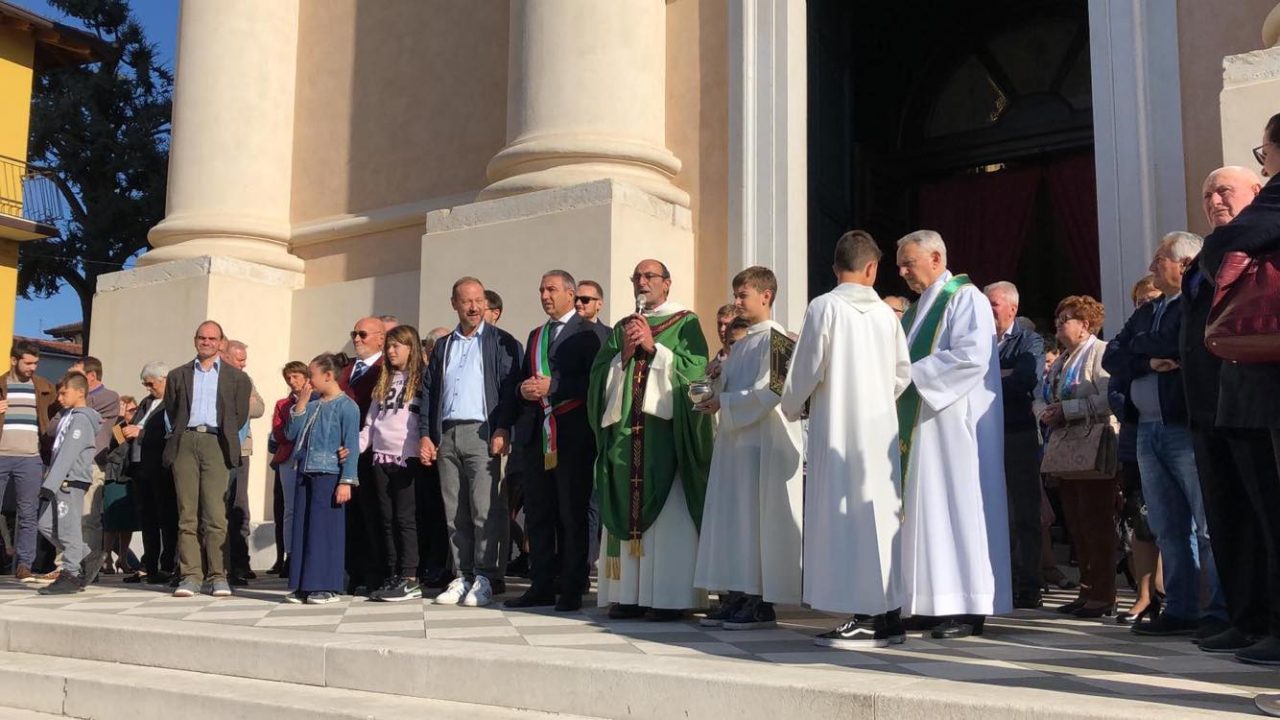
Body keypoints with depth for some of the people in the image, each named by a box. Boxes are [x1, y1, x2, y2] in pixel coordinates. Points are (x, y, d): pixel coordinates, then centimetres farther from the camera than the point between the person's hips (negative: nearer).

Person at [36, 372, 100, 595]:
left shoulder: (81, 419, -11)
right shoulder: (68, 417, 19)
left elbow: (68, 454, -18)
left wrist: (50, 484, -21)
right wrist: (49, 481, 15)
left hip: (71, 480, -10)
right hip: (60, 481, 10)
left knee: (67, 528, -5)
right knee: (47, 525, 10)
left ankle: (71, 575, 2)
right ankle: (86, 559, 20)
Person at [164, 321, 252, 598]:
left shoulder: (236, 377, 14)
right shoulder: (178, 375, 18)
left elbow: (240, 415, 11)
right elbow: (170, 411, 16)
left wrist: (225, 438, 3)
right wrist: (179, 436, 6)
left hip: (215, 445, -2)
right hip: (185, 443, 2)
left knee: (215, 514, -9)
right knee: (187, 513, -1)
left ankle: (218, 576, -6)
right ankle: (190, 575, 1)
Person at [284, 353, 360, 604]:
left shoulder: (346, 406, -6)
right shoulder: (312, 405, 14)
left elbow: (351, 447, -9)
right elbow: (293, 434, 9)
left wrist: (346, 481, -14)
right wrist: (300, 405, 2)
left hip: (329, 475, -7)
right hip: (305, 473, 7)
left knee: (326, 529, -4)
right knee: (302, 528, 7)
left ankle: (327, 587, 3)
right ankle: (303, 585, 14)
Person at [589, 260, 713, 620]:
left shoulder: (686, 323, 7)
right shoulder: (622, 328, 21)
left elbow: (694, 369, -7)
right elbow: (599, 374, 12)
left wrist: (653, 347, -9)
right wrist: (624, 354, -4)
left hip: (667, 428, -4)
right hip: (626, 430, 4)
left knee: (669, 515, -8)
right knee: (628, 510, 1)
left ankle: (672, 595, -5)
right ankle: (629, 593, 4)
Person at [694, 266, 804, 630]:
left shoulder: (774, 338, -9)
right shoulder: (741, 344, 18)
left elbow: (768, 392, -18)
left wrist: (724, 403, -13)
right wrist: (713, 397, 3)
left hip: (764, 444, -9)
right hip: (736, 441, 9)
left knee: (757, 519, -5)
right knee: (733, 520, 8)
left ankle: (763, 603, 1)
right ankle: (737, 596, 13)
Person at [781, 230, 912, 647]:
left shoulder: (824, 307, -8)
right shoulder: (886, 313, 5)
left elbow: (807, 367, -6)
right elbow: (903, 373, 9)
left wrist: (792, 406, 12)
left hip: (837, 428, -5)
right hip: (880, 427, 5)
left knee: (844, 514, -2)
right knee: (880, 512, 10)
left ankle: (866, 618, -3)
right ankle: (888, 613, 14)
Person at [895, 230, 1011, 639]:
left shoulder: (966, 299, -5)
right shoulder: (917, 310, 21)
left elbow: (971, 356, -18)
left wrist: (912, 373, -17)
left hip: (954, 423, -8)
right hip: (920, 424, 8)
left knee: (956, 505, -8)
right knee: (924, 509, 4)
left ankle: (968, 607, -4)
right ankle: (935, 600, 7)